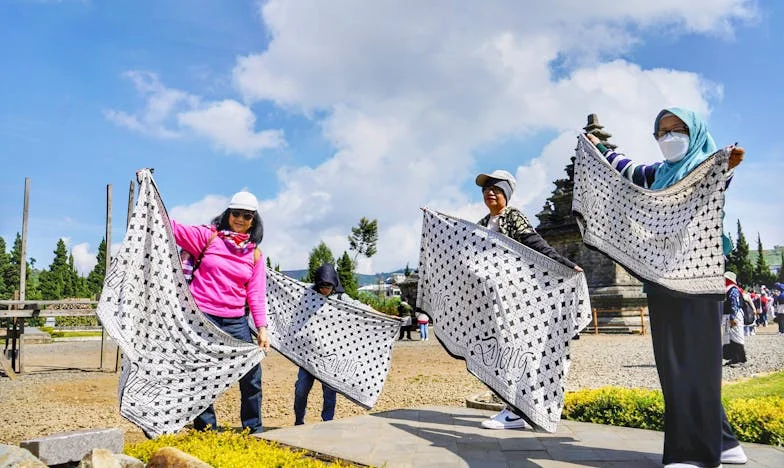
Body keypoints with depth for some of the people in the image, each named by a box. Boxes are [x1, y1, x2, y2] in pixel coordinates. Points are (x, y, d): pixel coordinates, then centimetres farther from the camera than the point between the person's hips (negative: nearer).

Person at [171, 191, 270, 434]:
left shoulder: (254, 254, 9)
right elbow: (173, 228, -3)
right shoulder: (208, 236, 2)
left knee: (252, 376, 5)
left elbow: (256, 293, 5)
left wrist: (262, 327, -3)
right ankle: (206, 430, 20)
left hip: (236, 322, 3)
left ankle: (254, 431, 22)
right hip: (202, 317, -3)